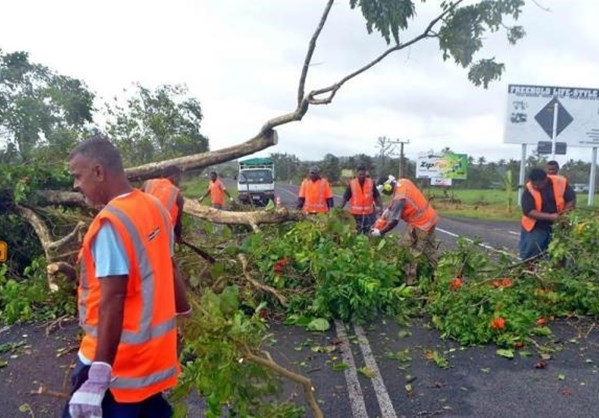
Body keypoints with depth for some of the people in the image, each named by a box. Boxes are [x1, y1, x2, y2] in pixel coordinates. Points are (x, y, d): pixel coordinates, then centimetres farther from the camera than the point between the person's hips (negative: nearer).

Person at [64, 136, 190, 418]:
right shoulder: (154, 207, 3)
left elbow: (112, 301, -27)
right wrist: (186, 316, 24)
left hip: (119, 359, -8)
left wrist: (97, 378, -27)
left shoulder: (110, 222, -21)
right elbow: (166, 272, 13)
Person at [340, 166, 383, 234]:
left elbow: (376, 196, 5)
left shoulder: (371, 182, 1)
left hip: (369, 213, 1)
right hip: (356, 213, -1)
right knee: (357, 233, 10)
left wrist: (380, 207, 0)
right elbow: (345, 198, -2)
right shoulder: (351, 183, -3)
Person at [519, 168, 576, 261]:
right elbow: (528, 212, -23)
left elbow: (572, 200, -1)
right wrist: (550, 216, -31)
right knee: (530, 255, 2)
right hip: (535, 228, -2)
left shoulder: (561, 183, -13)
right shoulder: (529, 189, -18)